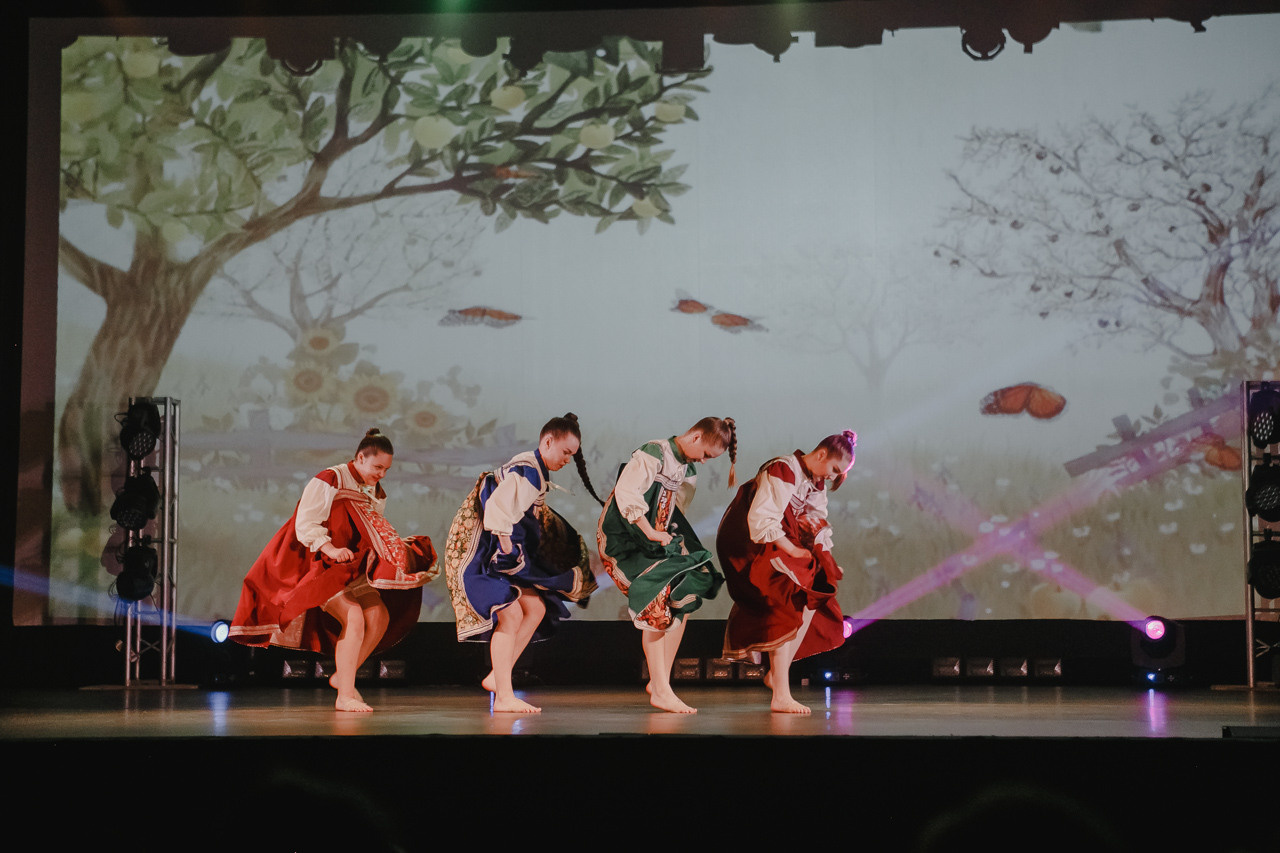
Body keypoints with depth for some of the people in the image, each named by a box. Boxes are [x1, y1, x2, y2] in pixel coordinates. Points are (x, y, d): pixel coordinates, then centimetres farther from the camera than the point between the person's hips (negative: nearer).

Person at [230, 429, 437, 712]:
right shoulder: (329, 481, -14)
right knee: (354, 616, -25)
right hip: (317, 563, -8)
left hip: (353, 566, 8)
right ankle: (345, 695, -20)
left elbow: (375, 534, 16)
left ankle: (343, 675, 13)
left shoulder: (376, 494, 11)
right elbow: (305, 524, -18)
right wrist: (331, 549, -31)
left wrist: (396, 549, -3)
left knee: (380, 616, -6)